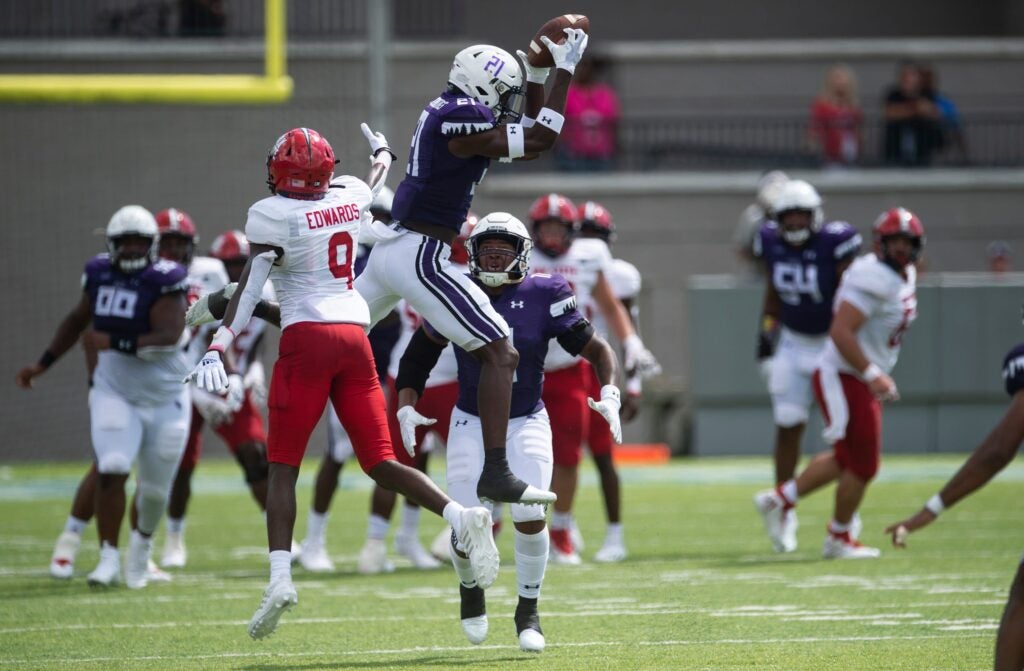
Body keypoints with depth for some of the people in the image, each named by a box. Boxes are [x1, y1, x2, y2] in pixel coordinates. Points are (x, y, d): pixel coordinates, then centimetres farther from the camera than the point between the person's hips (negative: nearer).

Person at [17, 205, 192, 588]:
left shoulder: (165, 280, -18)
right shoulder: (100, 273, -3)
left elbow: (168, 338, -28)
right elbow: (79, 319, 16)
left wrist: (116, 343, -30)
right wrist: (43, 364, 17)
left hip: (165, 400, -2)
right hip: (115, 394, 2)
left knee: (154, 488, 9)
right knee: (112, 471, -18)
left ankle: (142, 543, 39)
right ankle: (108, 557, -9)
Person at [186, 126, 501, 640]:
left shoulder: (273, 216, -6)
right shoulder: (351, 197, 10)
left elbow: (249, 286, -14)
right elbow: (375, 179, 35)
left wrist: (218, 346, -18)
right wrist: (382, 152, 57)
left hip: (307, 338, -5)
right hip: (355, 335, 5)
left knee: (282, 466, 1)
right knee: (380, 462, 7)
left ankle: (280, 575, -12)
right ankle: (460, 517, -15)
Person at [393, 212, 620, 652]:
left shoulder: (543, 296, -10)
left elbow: (595, 349, -6)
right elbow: (418, 356, 7)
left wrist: (609, 393, -22)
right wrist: (406, 407, -4)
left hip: (526, 423, -1)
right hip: (471, 424, 1)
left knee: (530, 518, -18)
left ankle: (528, 610, 6)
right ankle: (470, 587, 26)